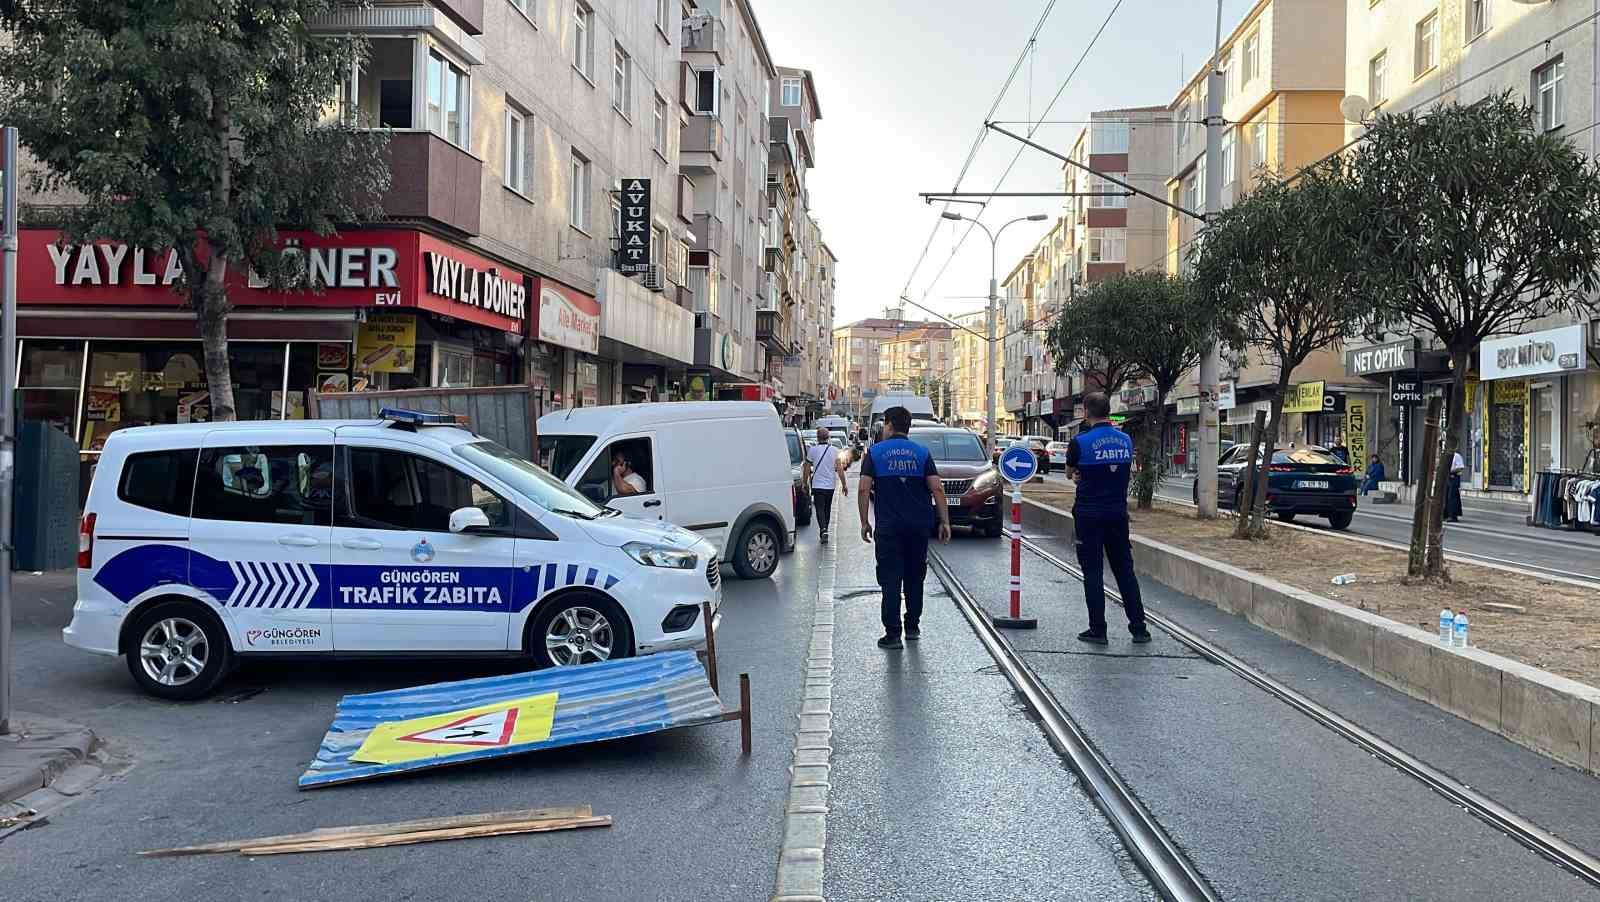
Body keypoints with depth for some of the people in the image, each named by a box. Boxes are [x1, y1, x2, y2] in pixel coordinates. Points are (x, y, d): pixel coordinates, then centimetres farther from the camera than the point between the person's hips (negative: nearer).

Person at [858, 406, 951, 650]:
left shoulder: (875, 452, 0)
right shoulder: (922, 453, 5)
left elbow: (864, 488, -8)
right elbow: (937, 488, -3)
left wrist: (865, 522, -1)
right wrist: (944, 521, 1)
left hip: (888, 526, -2)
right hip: (919, 525, 3)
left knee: (890, 579, -1)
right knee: (915, 577, 16)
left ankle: (893, 634, -4)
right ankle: (913, 627, 25)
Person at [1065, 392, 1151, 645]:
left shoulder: (1080, 442, -12)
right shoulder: (1126, 440, 3)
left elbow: (1070, 472, 3)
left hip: (1089, 516, -4)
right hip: (1118, 514, 4)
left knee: (1093, 572, 3)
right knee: (1125, 570, 11)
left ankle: (1098, 630, 5)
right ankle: (1138, 627, 13)